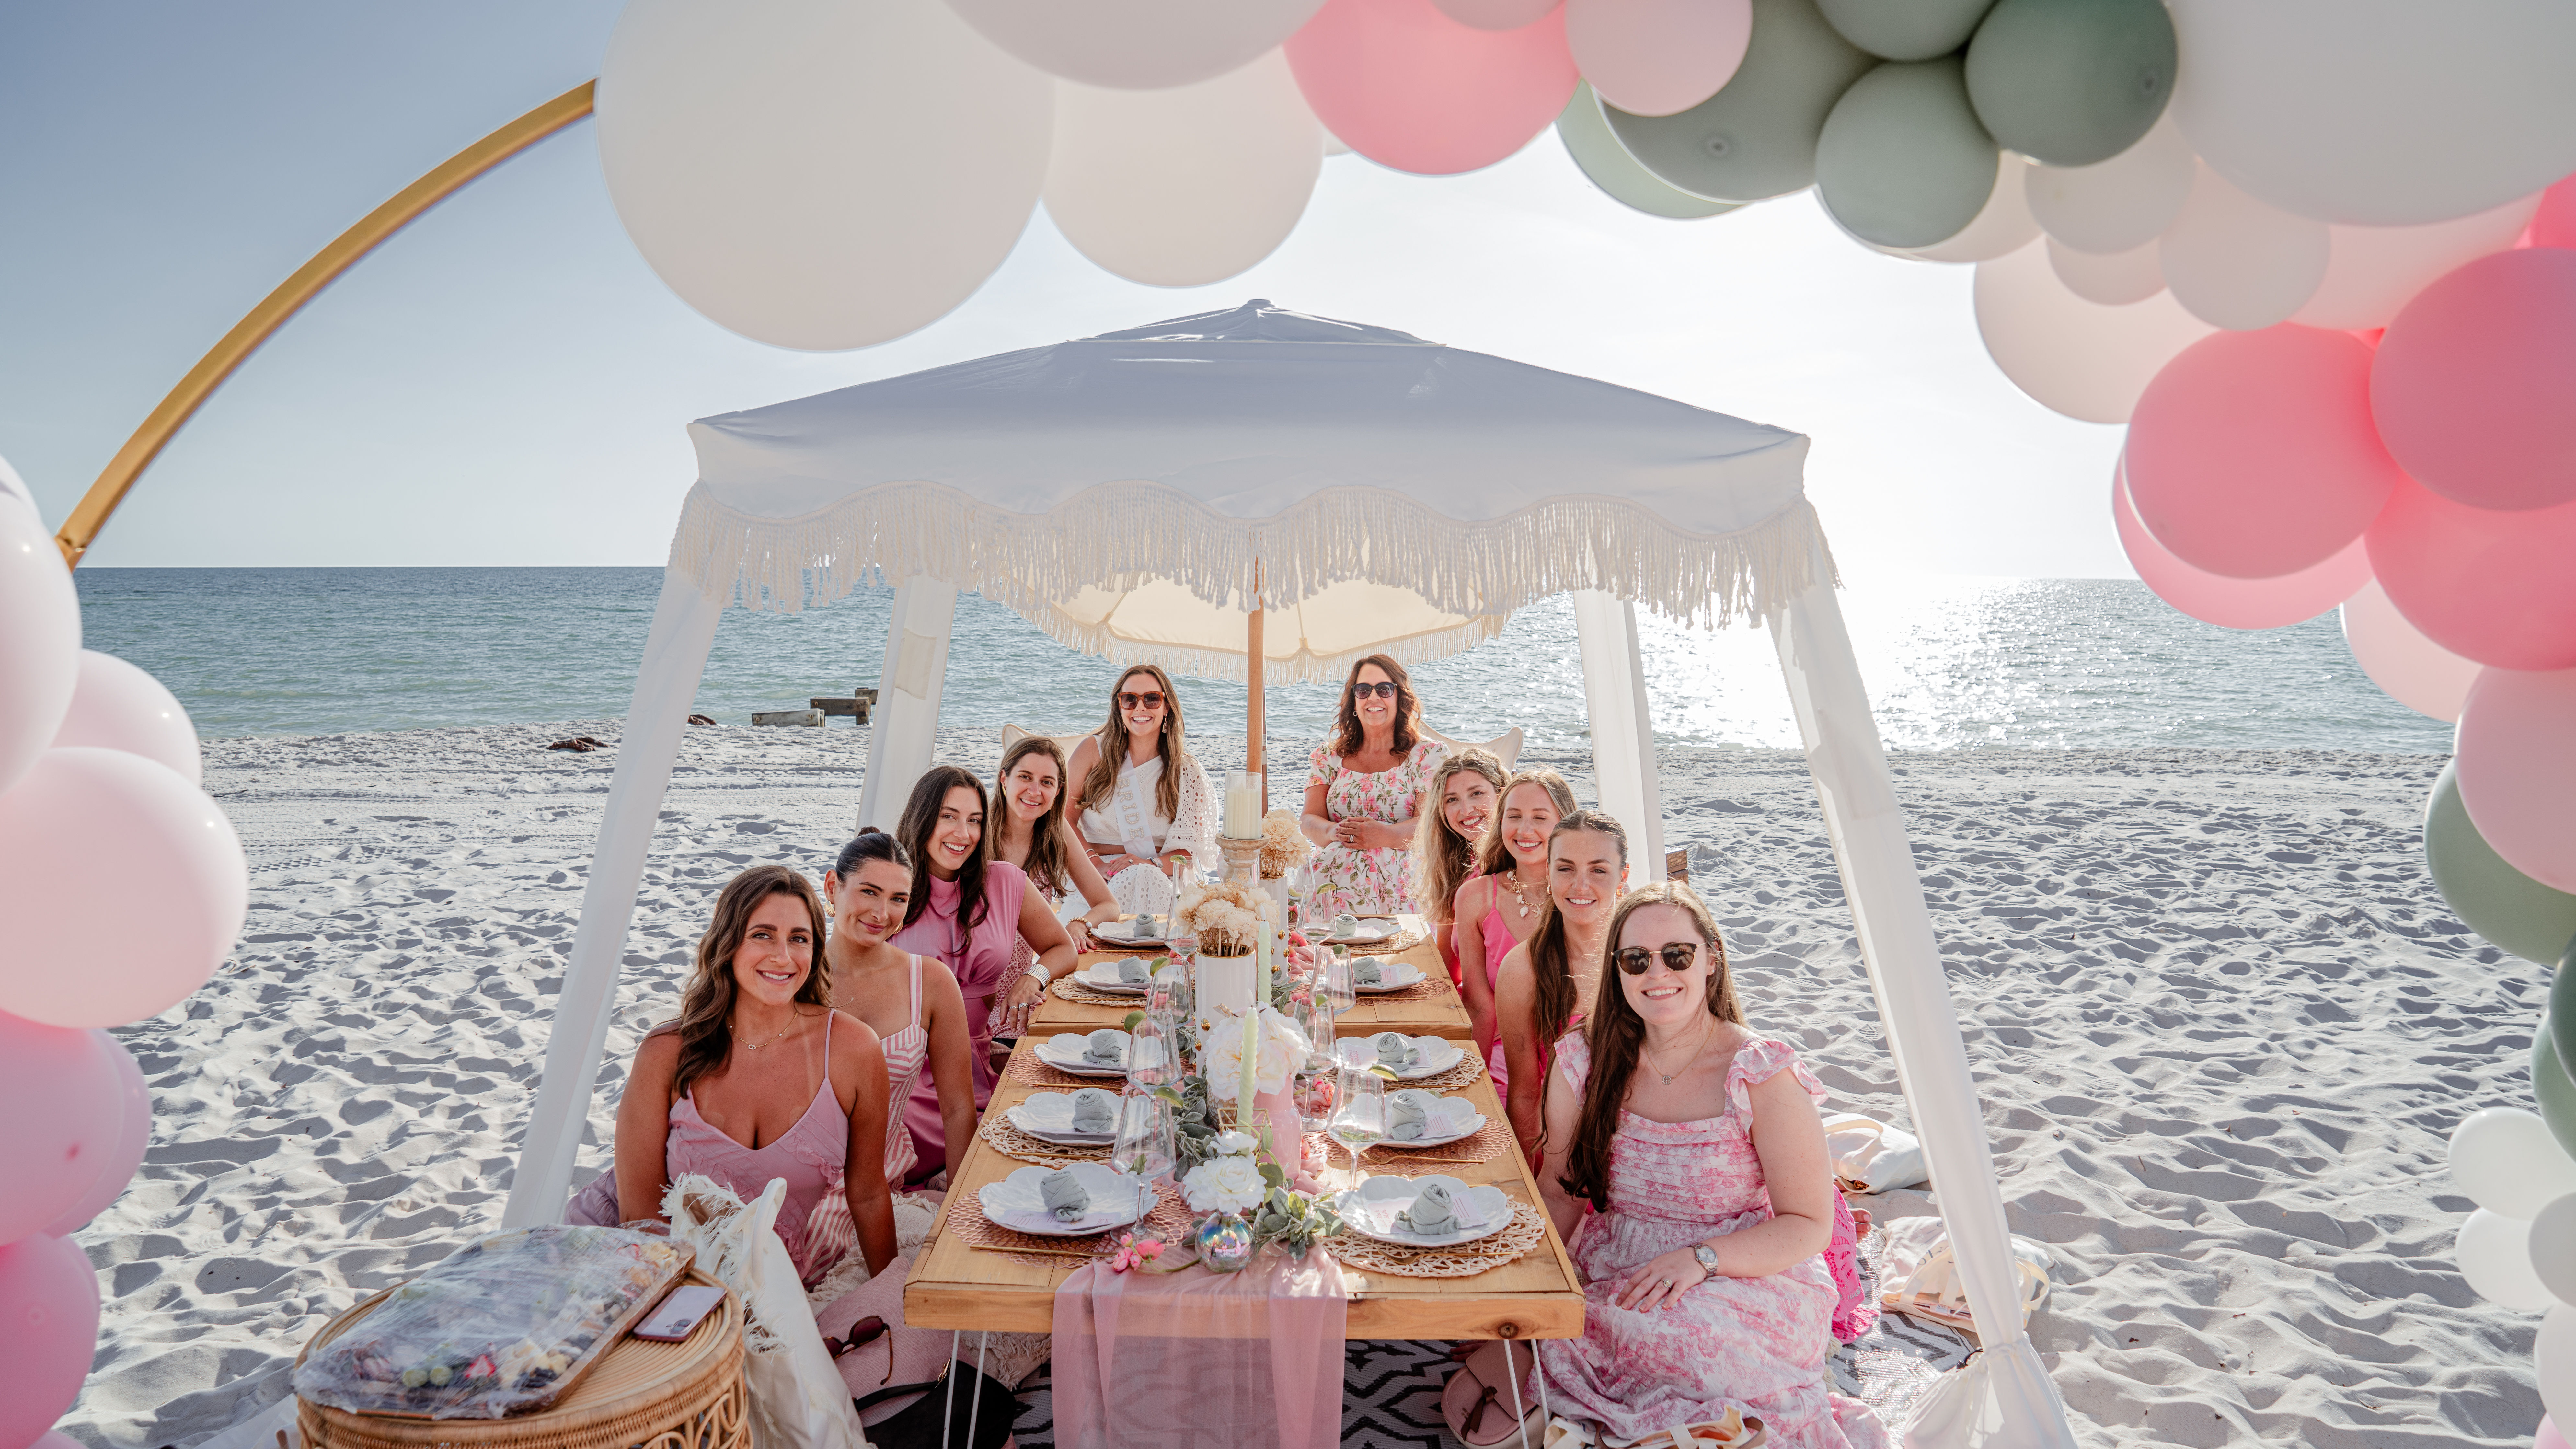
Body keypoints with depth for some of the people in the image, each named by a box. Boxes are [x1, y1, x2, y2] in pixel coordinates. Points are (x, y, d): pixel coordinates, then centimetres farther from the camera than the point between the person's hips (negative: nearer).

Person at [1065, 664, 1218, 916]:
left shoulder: (1187, 771, 10)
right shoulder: (1093, 750, 8)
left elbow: (1190, 850, 3)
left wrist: (1152, 864, -19)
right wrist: (1097, 864, -16)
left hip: (1162, 879, 1)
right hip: (1100, 876, -1)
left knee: (1147, 878, -35)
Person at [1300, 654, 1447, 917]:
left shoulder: (1426, 754, 8)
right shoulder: (1331, 754, 17)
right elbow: (1310, 821, 9)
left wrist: (1383, 835, -25)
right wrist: (1334, 832, -17)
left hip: (1397, 892, -1)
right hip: (1334, 887, 2)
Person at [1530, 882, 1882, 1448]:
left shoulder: (1762, 1076, -11)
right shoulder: (1585, 1061, 0)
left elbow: (1810, 1226, -8)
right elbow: (1560, 1191, 7)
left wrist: (1701, 1258, -24)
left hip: (1745, 1280, -2)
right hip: (1612, 1273, 2)